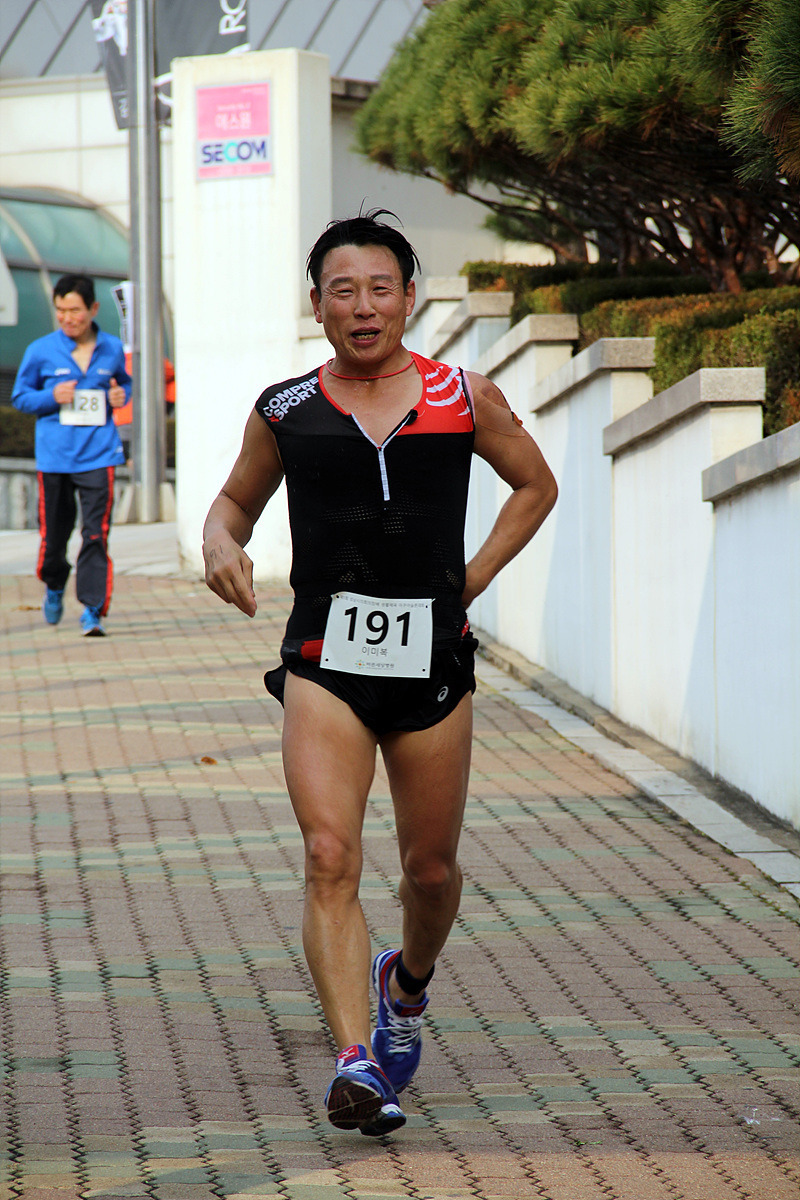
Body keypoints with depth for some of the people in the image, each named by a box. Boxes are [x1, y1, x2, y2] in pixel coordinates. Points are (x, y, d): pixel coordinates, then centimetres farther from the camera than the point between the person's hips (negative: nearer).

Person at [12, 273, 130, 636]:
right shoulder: (41, 351, 0)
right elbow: (20, 396, 7)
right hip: (54, 453, 0)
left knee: (96, 533, -10)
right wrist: (51, 397, -12)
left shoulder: (112, 349, 5)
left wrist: (121, 395, 0)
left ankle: (92, 610, -7)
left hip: (98, 453, 0)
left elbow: (123, 382, 23)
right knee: (53, 532, 8)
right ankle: (54, 586, 39)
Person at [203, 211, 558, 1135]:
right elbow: (236, 499, 20)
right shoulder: (284, 412, 4)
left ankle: (407, 984, 45)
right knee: (330, 858, -18)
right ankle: (355, 1064, -22)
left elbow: (535, 485, 17)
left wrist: (472, 578, 6)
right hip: (324, 660, -1)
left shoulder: (463, 398, 3)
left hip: (431, 658, 1)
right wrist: (220, 542, -4)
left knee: (429, 869, 12)